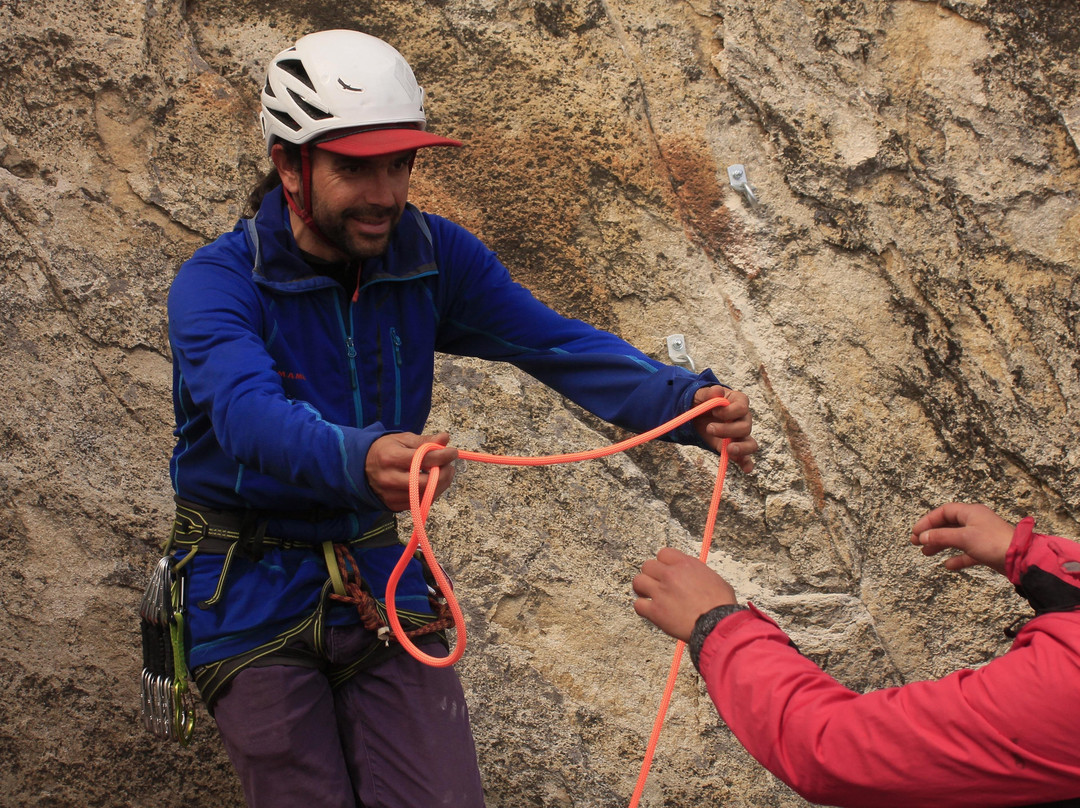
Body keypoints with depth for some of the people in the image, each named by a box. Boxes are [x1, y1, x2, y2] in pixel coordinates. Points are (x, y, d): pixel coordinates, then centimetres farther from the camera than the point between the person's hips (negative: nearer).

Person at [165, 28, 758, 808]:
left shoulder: (434, 255, -4)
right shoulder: (216, 283, -18)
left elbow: (553, 342, -13)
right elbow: (249, 412, -36)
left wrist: (686, 403, -30)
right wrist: (361, 460, -57)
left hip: (378, 574, 4)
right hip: (253, 595, -3)